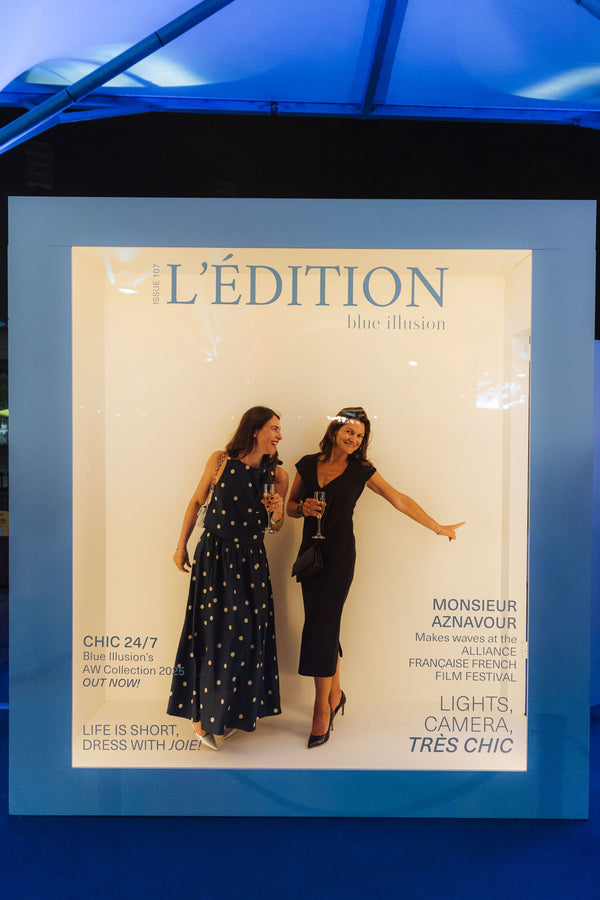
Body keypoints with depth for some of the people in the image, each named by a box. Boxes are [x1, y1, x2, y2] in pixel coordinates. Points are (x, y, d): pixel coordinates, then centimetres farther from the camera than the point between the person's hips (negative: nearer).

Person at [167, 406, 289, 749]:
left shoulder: (278, 474, -2)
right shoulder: (221, 460, -7)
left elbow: (277, 526, 9)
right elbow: (197, 502, 5)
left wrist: (277, 512, -14)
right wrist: (181, 545, 7)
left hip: (251, 560, 2)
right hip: (214, 554, -2)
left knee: (248, 634, 7)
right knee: (213, 633, 4)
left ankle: (237, 710, 29)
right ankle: (202, 712, 22)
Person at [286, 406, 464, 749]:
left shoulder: (361, 471, -1)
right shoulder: (308, 464, 7)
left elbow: (401, 500, 4)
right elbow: (290, 506, 14)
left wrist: (439, 528, 7)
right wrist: (303, 508, -9)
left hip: (339, 554, -3)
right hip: (311, 551, 4)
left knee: (322, 623, -9)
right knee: (323, 622, 7)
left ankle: (322, 707, 2)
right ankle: (336, 694, 25)